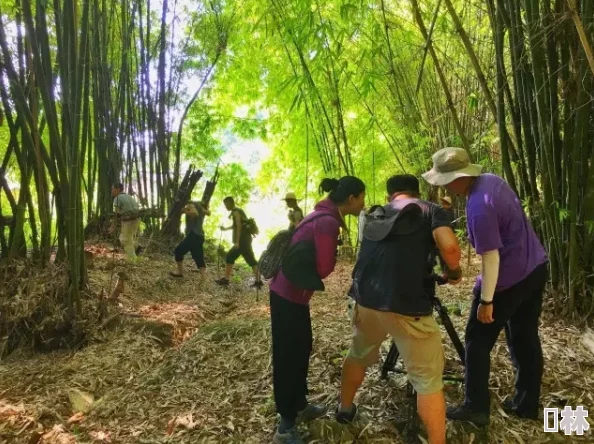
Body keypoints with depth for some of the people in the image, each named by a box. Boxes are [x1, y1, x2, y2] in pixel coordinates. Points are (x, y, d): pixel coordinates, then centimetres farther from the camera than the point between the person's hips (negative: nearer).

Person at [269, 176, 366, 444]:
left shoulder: (323, 215, 8)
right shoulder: (328, 222, -21)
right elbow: (324, 268, -21)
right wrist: (334, 253, -3)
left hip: (290, 292, 10)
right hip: (289, 296, -10)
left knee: (301, 350, 21)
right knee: (288, 356, 3)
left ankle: (300, 406, 39)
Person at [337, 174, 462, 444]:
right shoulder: (430, 210, 5)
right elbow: (449, 246, -13)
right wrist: (454, 272, 6)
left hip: (365, 299, 6)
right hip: (407, 305, -5)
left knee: (359, 355, 30)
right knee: (428, 378, 9)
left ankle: (345, 409, 49)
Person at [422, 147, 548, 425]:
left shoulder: (478, 206, -27)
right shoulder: (491, 180, 1)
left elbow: (491, 257, -26)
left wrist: (486, 301, -19)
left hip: (509, 279, -9)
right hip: (536, 267, 9)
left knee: (478, 341, 5)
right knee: (525, 339, 18)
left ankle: (476, 408, 15)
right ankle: (527, 404, 31)